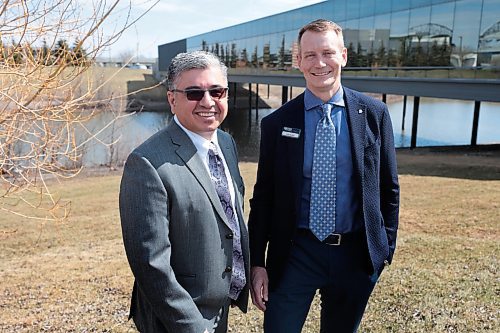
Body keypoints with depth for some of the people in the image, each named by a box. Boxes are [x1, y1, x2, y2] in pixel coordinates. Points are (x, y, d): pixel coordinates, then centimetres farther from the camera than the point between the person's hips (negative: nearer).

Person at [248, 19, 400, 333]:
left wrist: (386, 247, 4)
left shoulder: (374, 113, -2)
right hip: (295, 253, -1)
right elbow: (263, 197, 0)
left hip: (356, 255, 1)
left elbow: (388, 187, 4)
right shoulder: (276, 123, -4)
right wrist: (257, 262, -2)